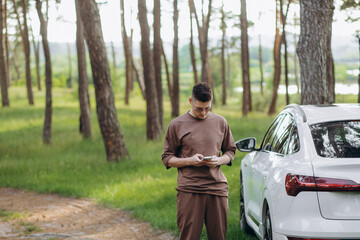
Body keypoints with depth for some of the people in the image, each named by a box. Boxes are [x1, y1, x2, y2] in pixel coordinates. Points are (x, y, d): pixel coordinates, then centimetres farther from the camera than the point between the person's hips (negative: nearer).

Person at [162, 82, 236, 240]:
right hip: (189, 190, -2)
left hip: (217, 187, 3)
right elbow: (167, 159, 5)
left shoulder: (220, 122, 12)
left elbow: (230, 151, 20)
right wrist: (190, 161, -12)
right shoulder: (177, 125, 4)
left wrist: (219, 160, -3)